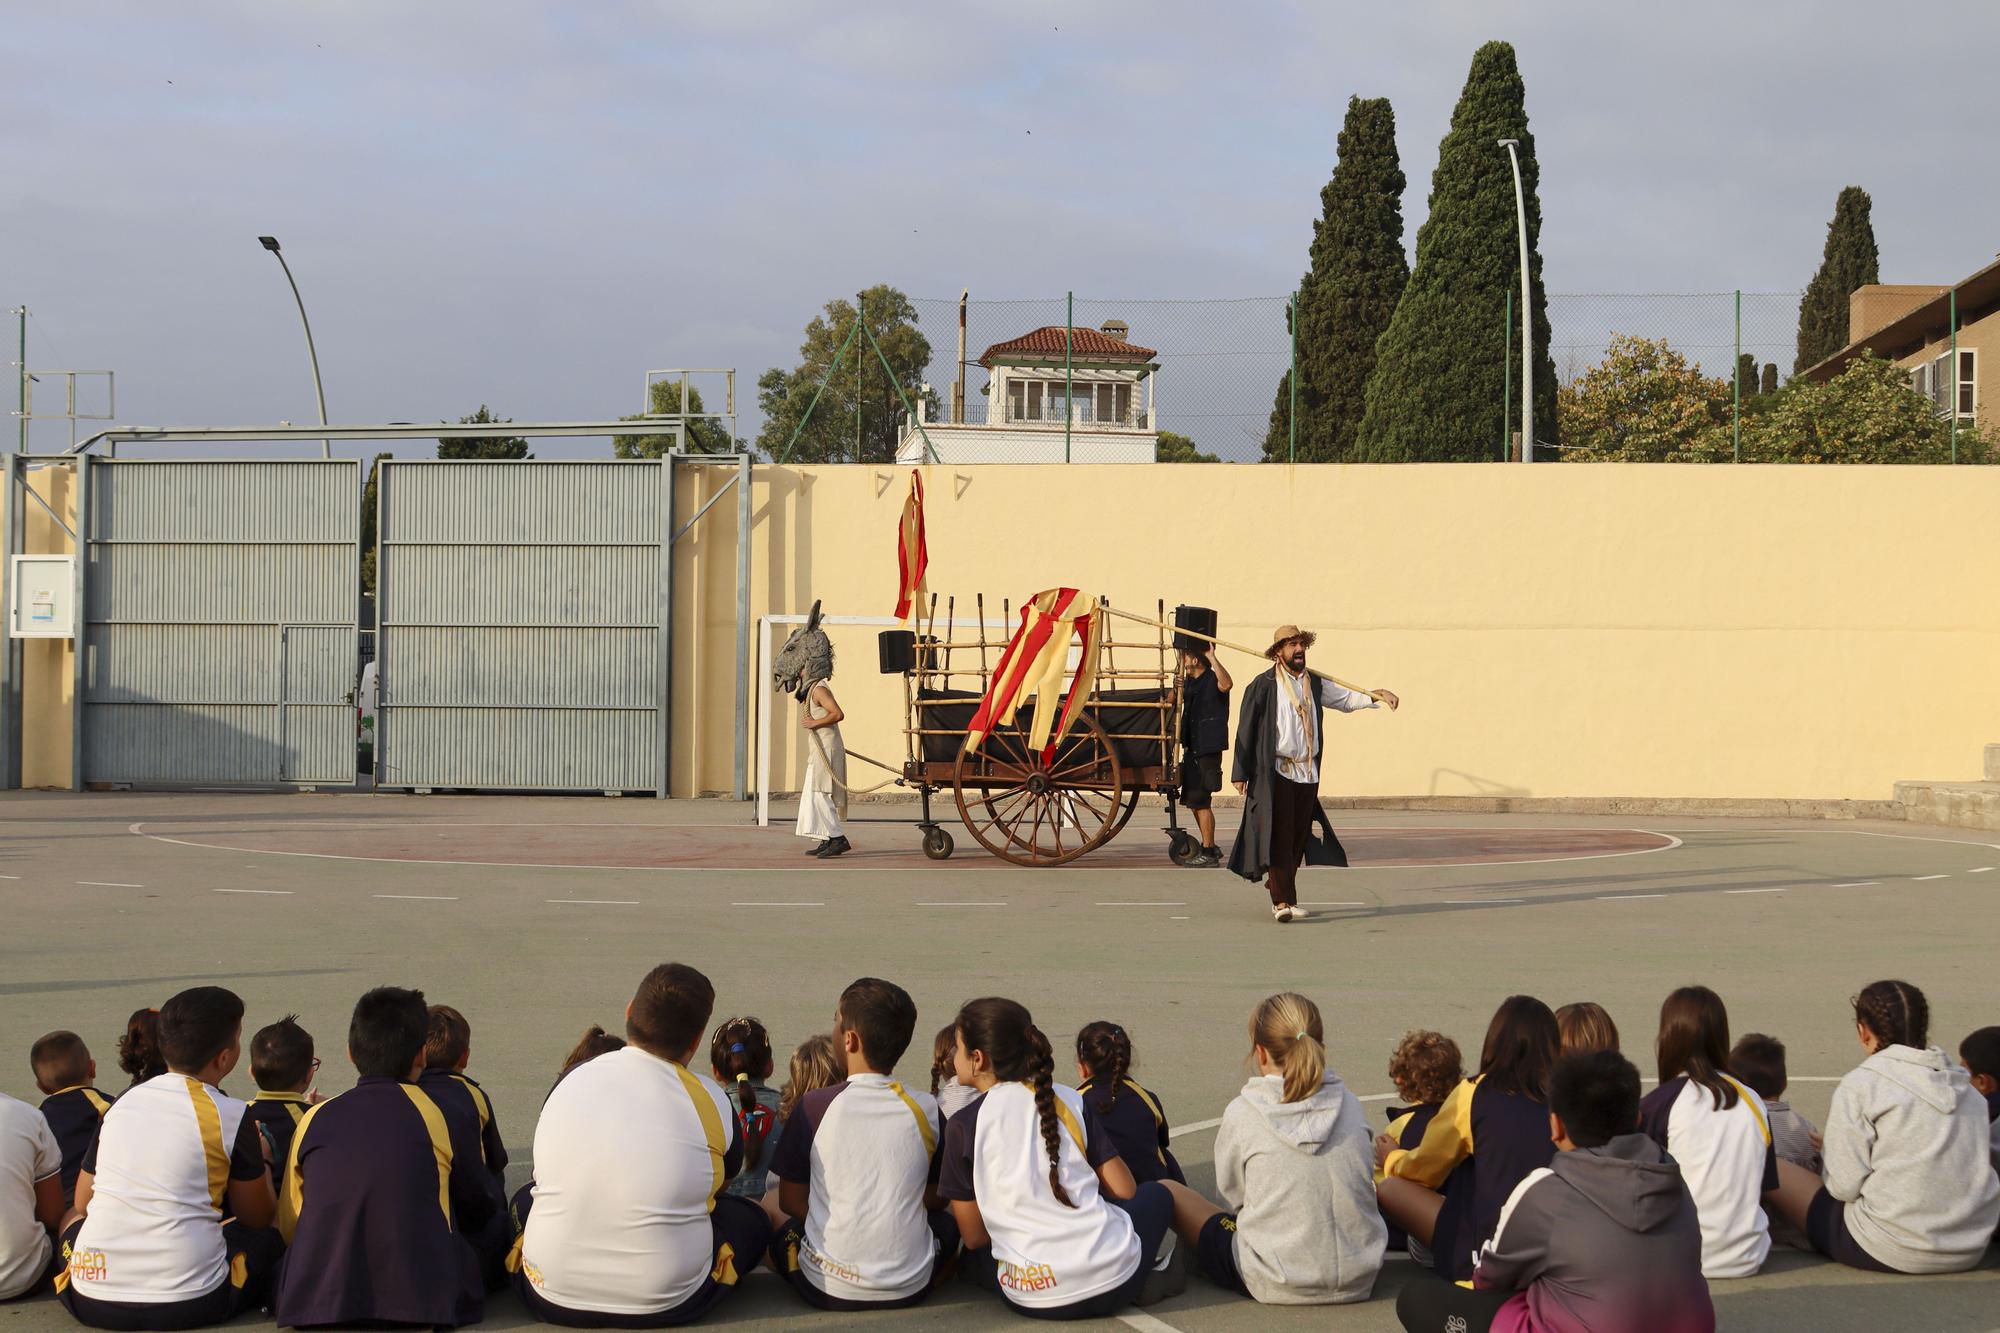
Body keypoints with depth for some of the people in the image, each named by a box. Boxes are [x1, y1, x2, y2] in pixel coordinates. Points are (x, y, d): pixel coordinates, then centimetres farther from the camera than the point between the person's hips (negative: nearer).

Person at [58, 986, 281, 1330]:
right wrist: (259, 1159, 28)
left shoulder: (123, 1102, 10)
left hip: (92, 1302, 3)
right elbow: (259, 1217, 8)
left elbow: (83, 1202, 20)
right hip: (189, 1305, -3)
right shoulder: (230, 1115, -4)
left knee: (72, 1218, 35)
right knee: (268, 1239, 26)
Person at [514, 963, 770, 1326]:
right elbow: (724, 1182, 7)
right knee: (752, 1220, 24)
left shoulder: (571, 1081, -4)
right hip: (667, 1305, 1)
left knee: (525, 1200, 30)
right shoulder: (712, 1100, -13)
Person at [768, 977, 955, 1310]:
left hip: (828, 1290, -1)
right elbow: (938, 1198, 10)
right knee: (946, 1223, 33)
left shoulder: (814, 1106, -8)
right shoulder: (925, 1109, -3)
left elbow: (790, 1200, 1)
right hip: (911, 1288, 1)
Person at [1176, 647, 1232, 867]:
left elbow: (1226, 684, -37)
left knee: (1200, 801, -9)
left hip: (1208, 749, -10)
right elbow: (1179, 700, 30)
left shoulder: (1212, 680, -14)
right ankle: (1210, 847, 27)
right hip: (1192, 749, 10)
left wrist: (1212, 658, -37)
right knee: (1193, 801, 16)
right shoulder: (1190, 682, 12)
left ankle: (1209, 853, -3)